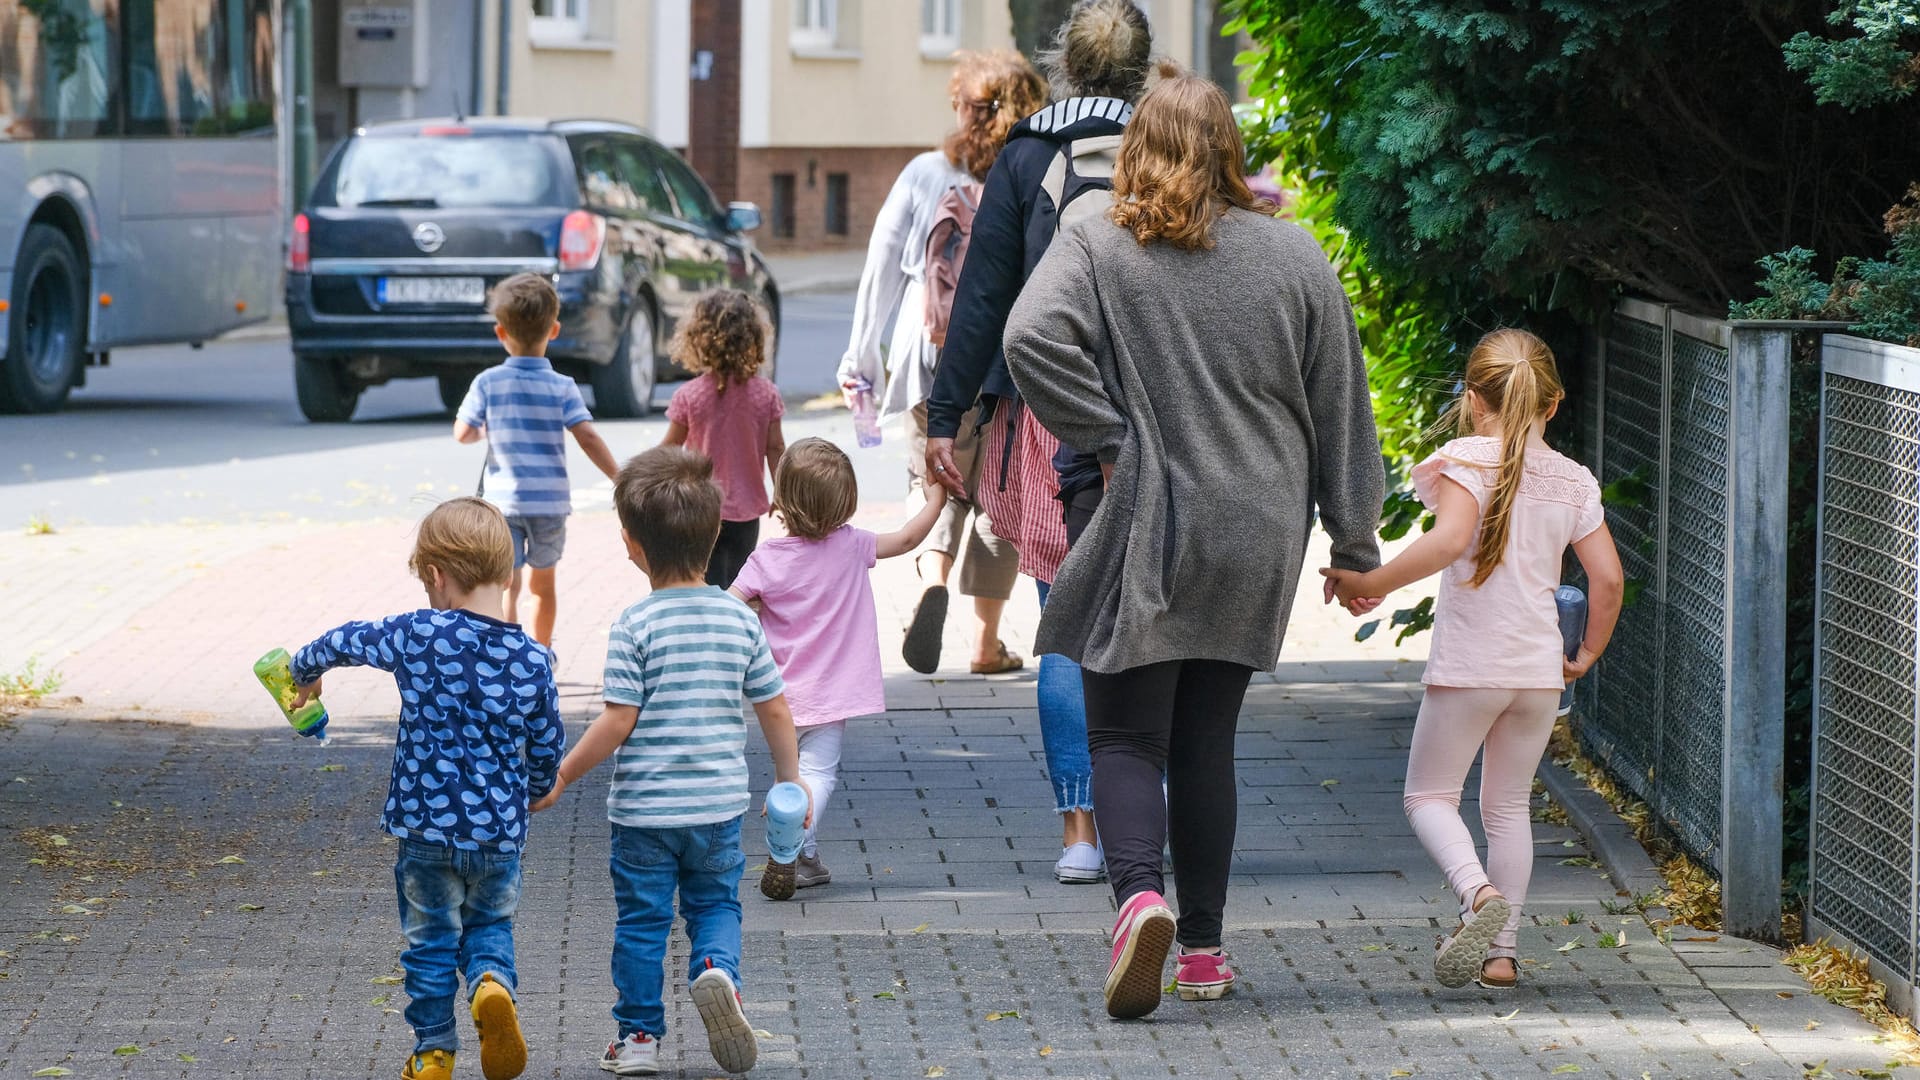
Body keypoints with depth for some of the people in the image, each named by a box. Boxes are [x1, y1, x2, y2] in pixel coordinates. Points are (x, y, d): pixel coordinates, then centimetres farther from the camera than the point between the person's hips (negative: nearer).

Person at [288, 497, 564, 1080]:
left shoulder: (418, 636, -11)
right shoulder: (533, 660, -6)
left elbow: (345, 641, 7)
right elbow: (548, 750, 4)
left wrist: (306, 670, 29)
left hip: (427, 822, -1)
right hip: (500, 831, 1)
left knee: (431, 937, 15)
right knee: (490, 923, 21)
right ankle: (492, 982, -8)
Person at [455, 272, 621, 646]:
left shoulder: (487, 383, -4)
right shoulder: (562, 387, -4)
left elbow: (462, 433, -6)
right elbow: (588, 438, -11)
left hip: (503, 501, -1)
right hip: (551, 502, 1)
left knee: (504, 586, -6)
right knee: (543, 583, 20)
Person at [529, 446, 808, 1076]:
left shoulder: (635, 628, -14)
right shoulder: (740, 620, -2)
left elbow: (618, 722, -16)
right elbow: (775, 708, 3)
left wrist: (562, 777, -5)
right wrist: (791, 780, 16)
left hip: (643, 808, -3)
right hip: (718, 804, 3)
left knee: (641, 919, 10)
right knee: (715, 903, 18)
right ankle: (716, 969, -11)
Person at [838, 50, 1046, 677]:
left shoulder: (923, 176, -1)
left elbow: (882, 271, 3)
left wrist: (862, 355, 12)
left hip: (933, 365, 1)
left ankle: (932, 582, -15)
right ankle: (987, 643, 11)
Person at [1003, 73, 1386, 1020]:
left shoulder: (1095, 249, -3)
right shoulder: (1294, 256, 4)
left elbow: (1032, 338, -21)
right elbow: (1340, 410, 8)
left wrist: (1109, 441, -11)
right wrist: (1354, 544, 14)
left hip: (1144, 534, -3)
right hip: (1255, 547, 3)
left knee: (1125, 737, 2)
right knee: (1207, 740, 13)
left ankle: (1139, 896, -24)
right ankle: (1203, 949, 15)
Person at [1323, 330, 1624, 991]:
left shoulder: (1468, 462, -9)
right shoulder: (1574, 482, 6)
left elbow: (1450, 540, -27)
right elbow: (1608, 577, 4)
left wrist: (1371, 584, -22)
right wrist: (1588, 653, 19)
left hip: (1469, 664, -5)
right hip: (1539, 669, 5)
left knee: (1430, 795, 7)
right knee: (1509, 805, 15)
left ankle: (1479, 892, -20)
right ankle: (1501, 951, 12)